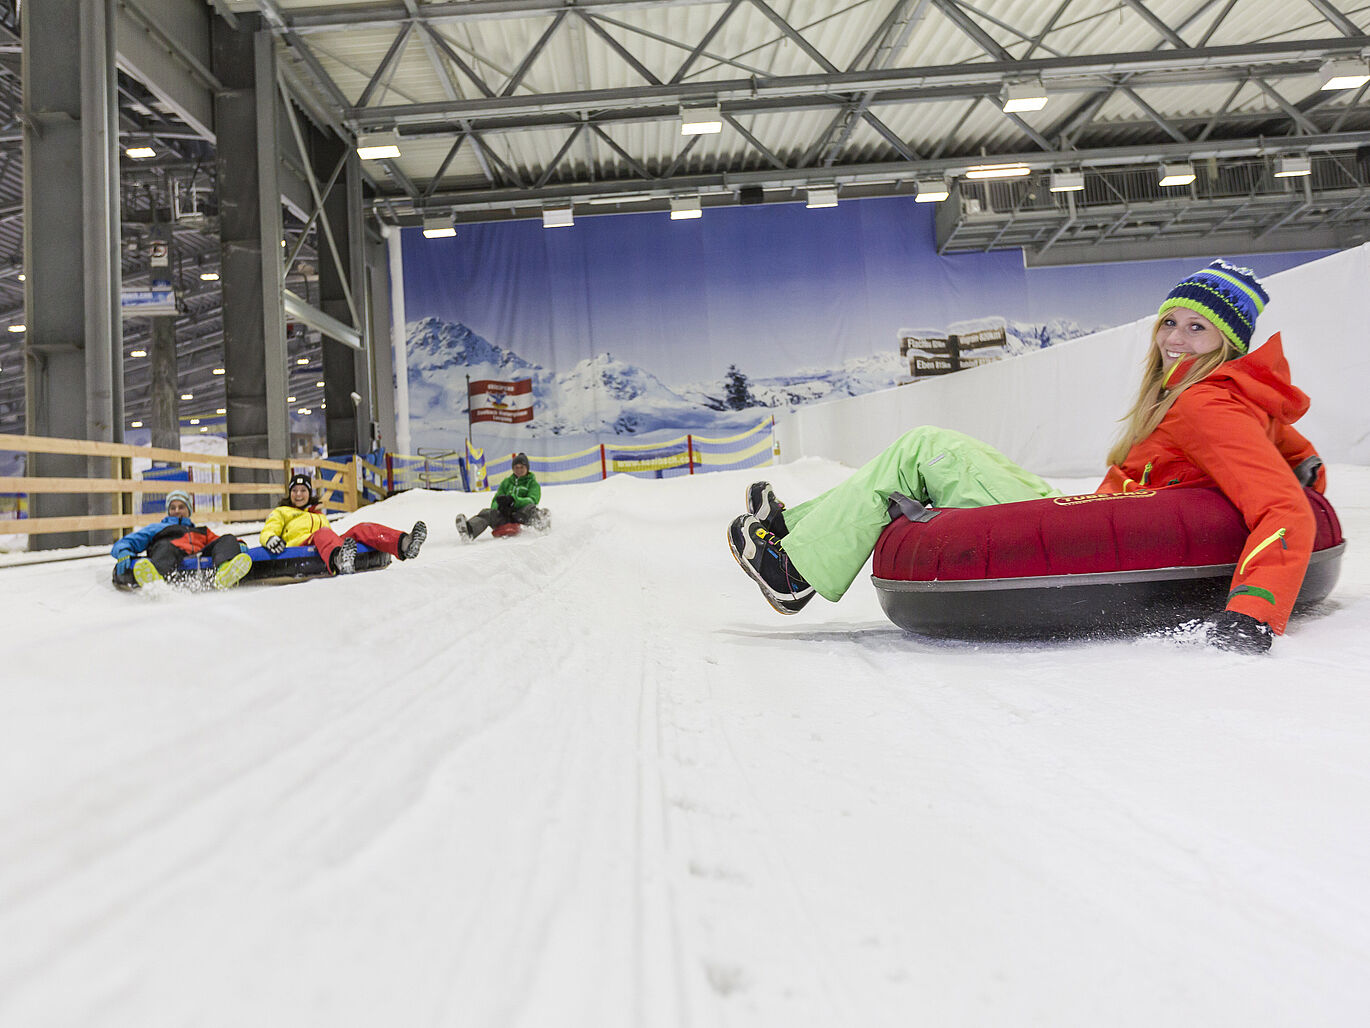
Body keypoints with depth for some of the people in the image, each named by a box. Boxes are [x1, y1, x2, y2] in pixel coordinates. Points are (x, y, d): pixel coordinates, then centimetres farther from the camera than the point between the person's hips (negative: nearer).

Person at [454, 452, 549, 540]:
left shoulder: (532, 483, 15)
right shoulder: (506, 482, 27)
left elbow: (532, 501, -6)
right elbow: (495, 502, 16)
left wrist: (513, 500, -25)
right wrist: (499, 504, -11)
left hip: (521, 516, -2)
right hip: (505, 518, 3)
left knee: (529, 507, -34)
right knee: (487, 513, -27)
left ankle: (541, 522, -69)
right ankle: (468, 531, -57)